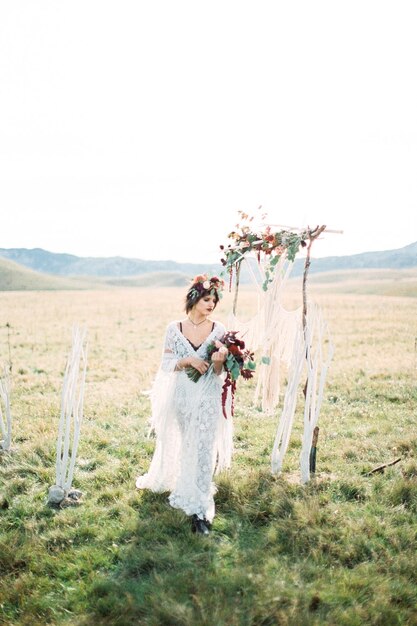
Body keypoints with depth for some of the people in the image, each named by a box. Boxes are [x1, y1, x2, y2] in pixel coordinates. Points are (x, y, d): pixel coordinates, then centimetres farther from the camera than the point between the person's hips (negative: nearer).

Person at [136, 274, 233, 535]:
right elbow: (166, 365, -4)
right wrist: (189, 360, -20)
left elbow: (218, 373, -2)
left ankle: (199, 510, 5)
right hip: (180, 396, 1)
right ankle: (162, 480, 49)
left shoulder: (219, 330, -4)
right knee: (174, 443, 20)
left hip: (207, 399, -1)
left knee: (202, 451, -3)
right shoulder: (175, 328, -3)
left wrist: (218, 363, -24)